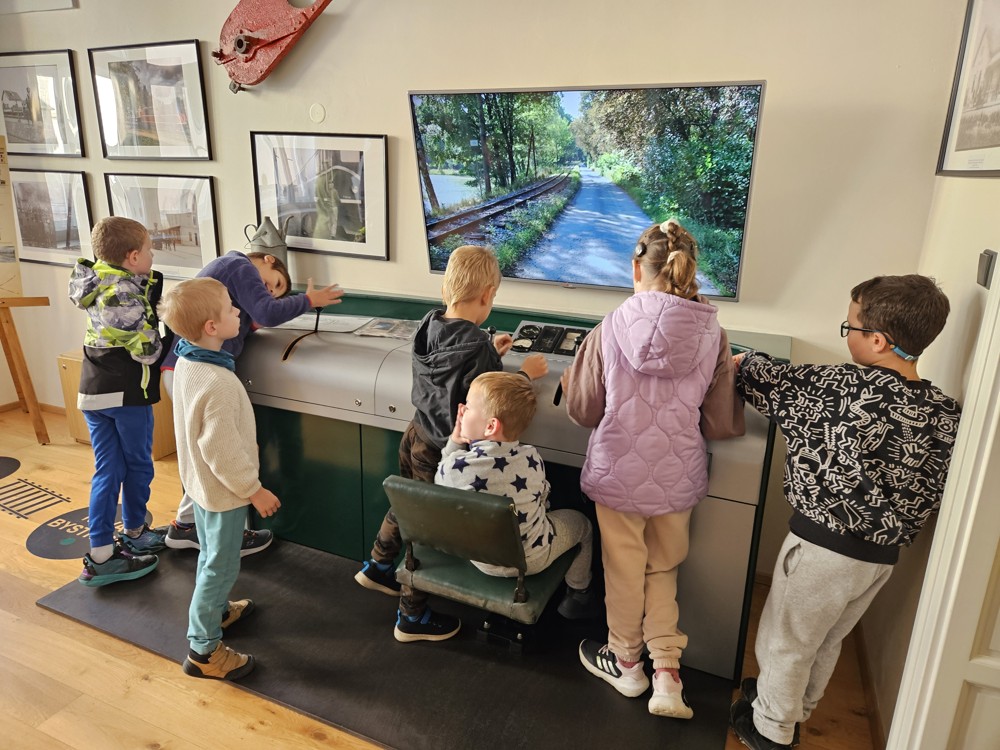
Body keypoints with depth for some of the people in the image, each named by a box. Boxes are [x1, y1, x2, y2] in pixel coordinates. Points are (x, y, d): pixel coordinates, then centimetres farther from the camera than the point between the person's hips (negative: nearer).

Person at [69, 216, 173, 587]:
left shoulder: (99, 280, 6)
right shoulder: (125, 294, -19)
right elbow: (148, 350, -16)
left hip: (92, 390, 8)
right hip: (127, 392, -8)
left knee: (107, 471, 10)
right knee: (137, 465, 13)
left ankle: (100, 555, 12)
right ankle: (134, 534, 32)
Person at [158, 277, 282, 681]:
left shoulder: (187, 362, -4)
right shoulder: (217, 383, -33)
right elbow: (223, 451, -28)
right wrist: (254, 489, -17)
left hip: (200, 481, 9)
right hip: (223, 489, -9)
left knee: (210, 554, 27)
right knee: (221, 566, 7)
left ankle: (214, 610, 48)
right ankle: (204, 650, 21)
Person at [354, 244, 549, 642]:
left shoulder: (429, 326, -4)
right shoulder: (477, 345, -26)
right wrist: (524, 373, -6)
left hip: (415, 436, 7)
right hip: (443, 453, -7)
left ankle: (377, 567, 52)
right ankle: (412, 617, 29)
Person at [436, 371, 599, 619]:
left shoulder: (451, 466, -27)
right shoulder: (531, 459, -23)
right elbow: (543, 500, -3)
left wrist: (454, 443, -7)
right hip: (532, 559, -2)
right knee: (581, 522, 24)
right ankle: (578, 596, 37)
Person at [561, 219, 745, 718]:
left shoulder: (609, 330, -15)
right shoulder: (713, 337, -11)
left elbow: (583, 411, -6)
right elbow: (720, 426, -4)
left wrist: (570, 384, 15)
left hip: (617, 474, -1)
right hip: (677, 479, 2)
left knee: (624, 570, 20)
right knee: (663, 570, 25)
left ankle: (626, 662, 42)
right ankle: (667, 673, 25)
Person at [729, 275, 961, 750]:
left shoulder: (843, 387, -24)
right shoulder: (947, 414, -7)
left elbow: (770, 381, -11)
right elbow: (929, 495, 4)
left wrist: (740, 362, 9)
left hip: (823, 547, -6)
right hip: (883, 557, 6)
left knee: (785, 642, 17)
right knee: (826, 642, 28)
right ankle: (796, 708, 50)